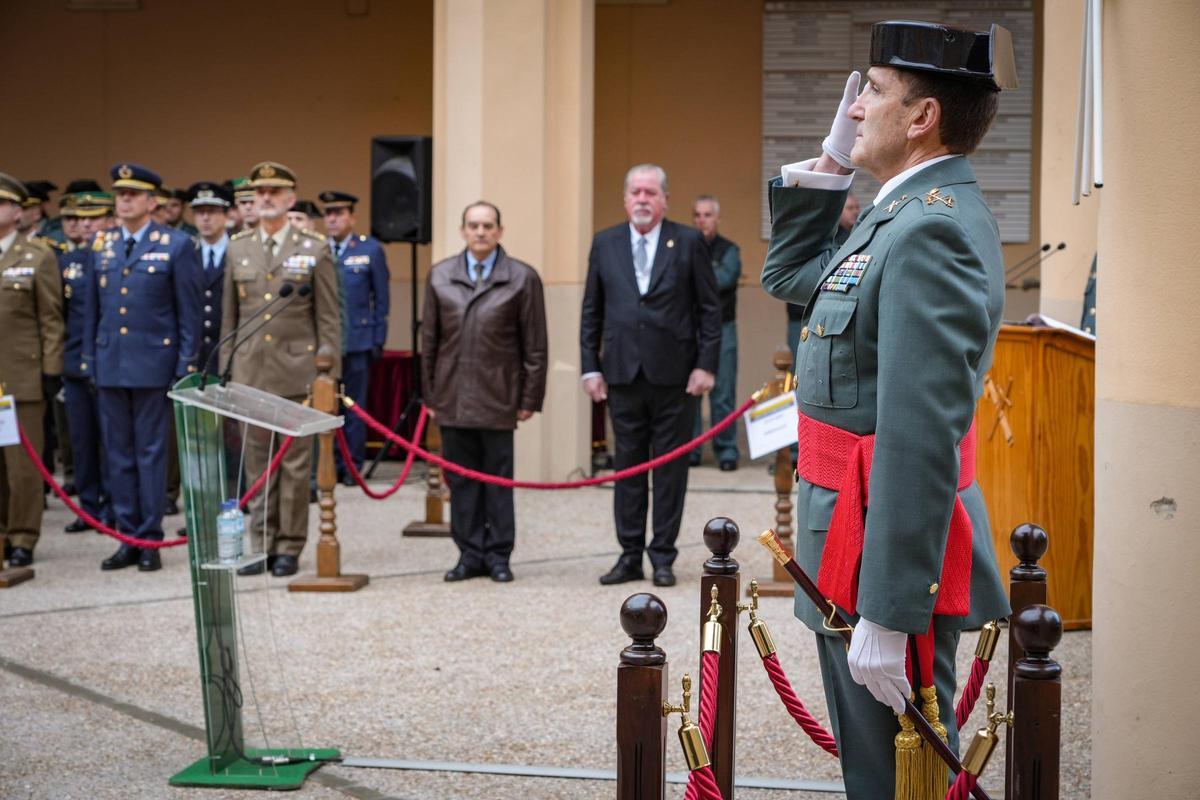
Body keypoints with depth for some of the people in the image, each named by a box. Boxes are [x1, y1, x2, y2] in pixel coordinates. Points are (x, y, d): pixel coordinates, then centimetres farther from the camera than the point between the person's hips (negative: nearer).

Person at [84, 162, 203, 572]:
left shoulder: (176, 245, -2)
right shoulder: (100, 244, 10)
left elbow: (189, 311, -2)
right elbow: (92, 307, 14)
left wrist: (186, 365, -6)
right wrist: (88, 359, 10)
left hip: (153, 364, -4)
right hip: (110, 365, 4)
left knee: (151, 452, 1)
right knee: (118, 453, 7)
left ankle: (150, 540, 7)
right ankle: (128, 537, 15)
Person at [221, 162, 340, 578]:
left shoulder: (314, 249, 0)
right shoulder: (237, 248, 9)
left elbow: (329, 317, 0)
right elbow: (229, 315, 13)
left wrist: (329, 372, -5)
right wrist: (225, 370, 9)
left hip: (296, 372, -3)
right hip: (251, 372, 3)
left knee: (295, 463, 1)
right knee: (257, 462, 6)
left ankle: (289, 546, 9)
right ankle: (262, 542, 13)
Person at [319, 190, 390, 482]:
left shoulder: (370, 249, 3)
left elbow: (381, 298, 5)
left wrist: (378, 339, 1)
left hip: (356, 341, -1)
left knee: (354, 406, 4)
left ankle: (353, 466, 11)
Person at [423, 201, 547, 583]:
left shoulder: (522, 278, 1)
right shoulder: (440, 276, 9)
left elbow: (535, 346, 0)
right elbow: (429, 339, 12)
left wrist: (530, 399, -3)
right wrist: (430, 394, 8)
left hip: (497, 399, -3)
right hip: (452, 398, 3)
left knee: (498, 478, 3)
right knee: (461, 479, 6)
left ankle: (498, 555, 11)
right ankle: (470, 554, 13)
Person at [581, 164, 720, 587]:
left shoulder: (688, 242, 2)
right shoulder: (605, 243, 9)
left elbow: (709, 308, 1)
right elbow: (591, 312, 11)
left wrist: (706, 364, -6)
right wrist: (590, 367, 4)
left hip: (673, 374, -2)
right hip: (623, 373, 2)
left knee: (670, 467, 3)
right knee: (628, 465, 7)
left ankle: (663, 557, 11)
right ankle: (630, 556, 14)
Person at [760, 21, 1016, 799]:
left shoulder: (934, 232, -22)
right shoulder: (908, 212, 9)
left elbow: (921, 439, -27)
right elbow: (789, 276, 24)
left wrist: (886, 614, -27)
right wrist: (830, 162, 12)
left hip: (893, 551, -10)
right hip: (855, 534, 10)